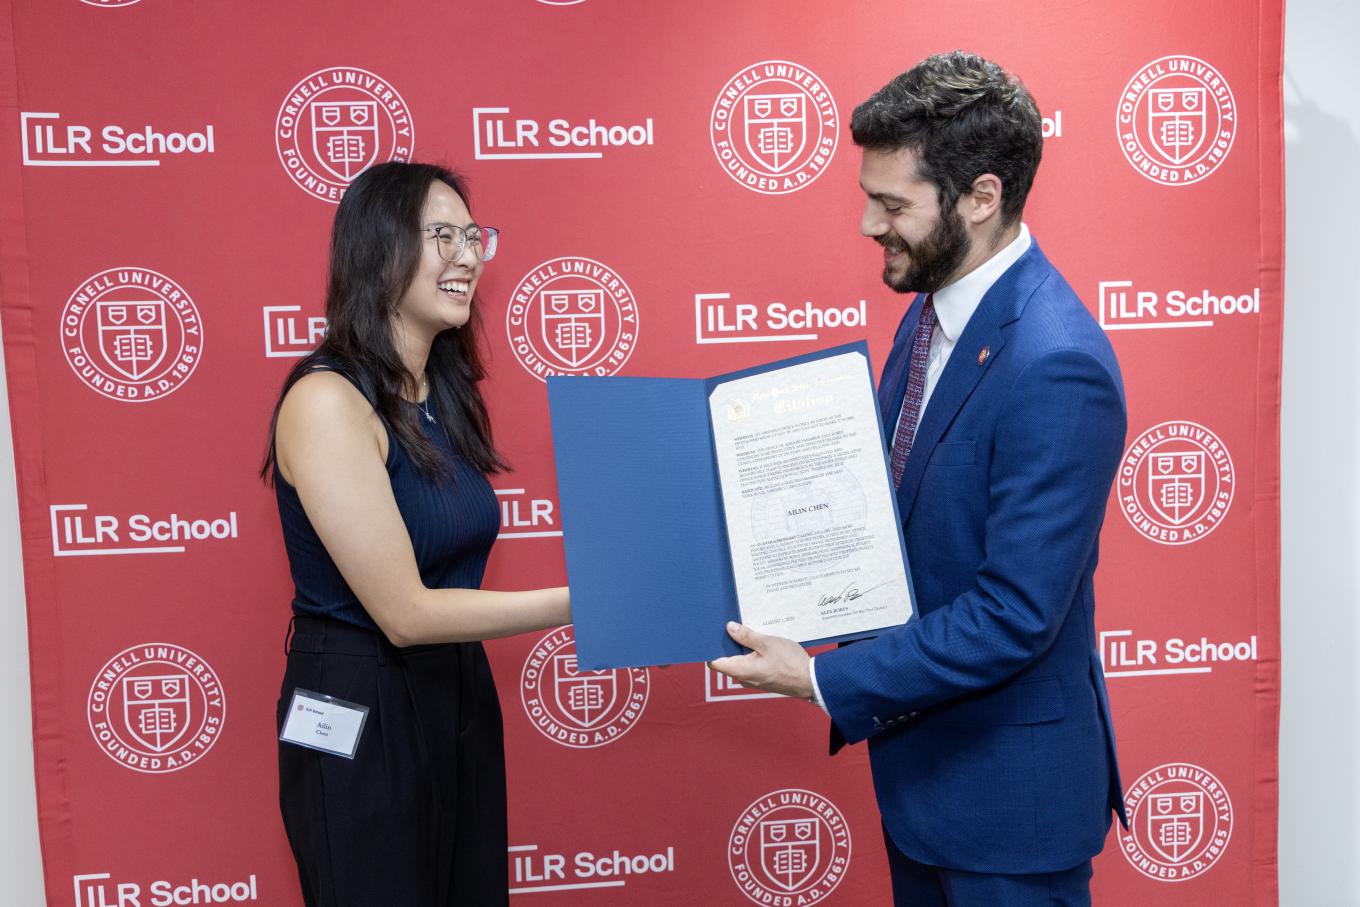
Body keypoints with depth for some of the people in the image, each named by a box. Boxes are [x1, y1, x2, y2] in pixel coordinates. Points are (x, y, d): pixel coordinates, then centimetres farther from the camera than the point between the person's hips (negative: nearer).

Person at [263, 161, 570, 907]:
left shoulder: (443, 393, 6)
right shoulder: (328, 400, -19)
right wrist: (581, 601, -22)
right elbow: (405, 612, -22)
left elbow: (452, 567, 5)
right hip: (360, 714, -7)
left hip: (460, 699, 8)